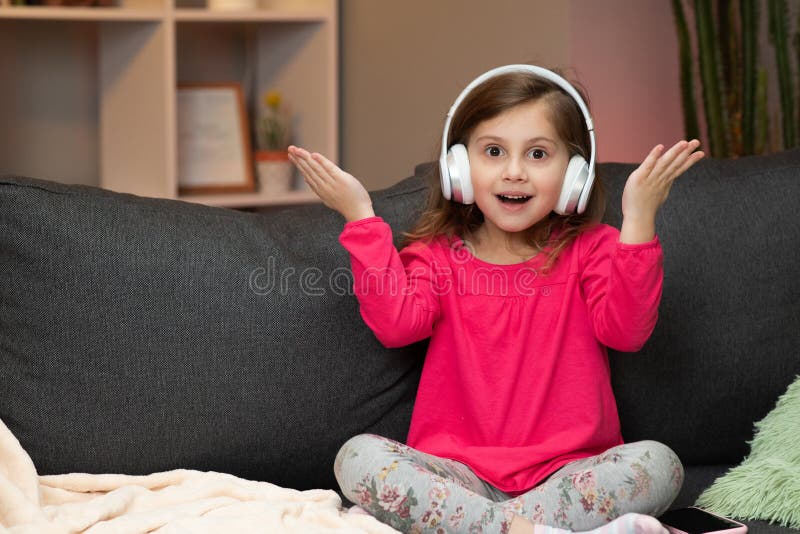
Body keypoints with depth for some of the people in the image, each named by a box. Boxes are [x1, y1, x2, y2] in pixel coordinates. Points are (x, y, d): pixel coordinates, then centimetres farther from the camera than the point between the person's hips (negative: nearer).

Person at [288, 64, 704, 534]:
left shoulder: (590, 249, 7)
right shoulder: (437, 254, 11)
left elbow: (626, 329, -11)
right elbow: (397, 323, -9)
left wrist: (638, 220, -19)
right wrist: (361, 219, -10)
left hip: (567, 473, 0)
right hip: (458, 474, 0)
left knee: (659, 463, -28)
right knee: (358, 456, -26)